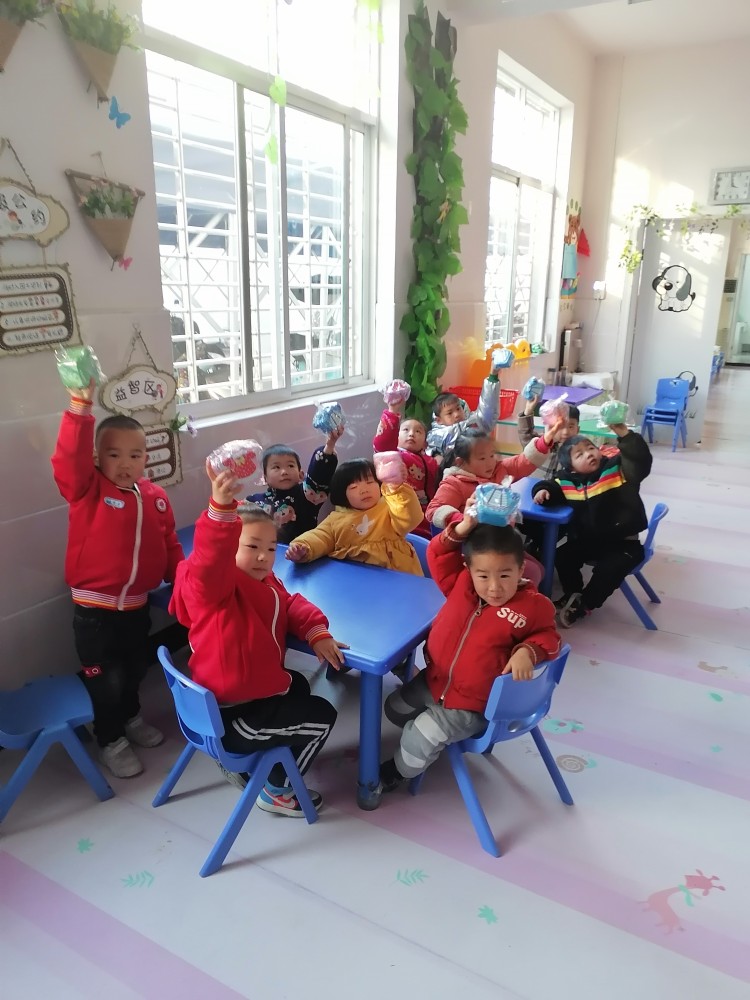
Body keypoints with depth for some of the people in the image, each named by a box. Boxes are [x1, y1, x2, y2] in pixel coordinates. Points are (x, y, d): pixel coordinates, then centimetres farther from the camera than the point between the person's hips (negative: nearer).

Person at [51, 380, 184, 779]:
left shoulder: (155, 496, -1)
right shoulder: (87, 490, -14)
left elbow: (169, 546, 6)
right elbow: (70, 458, -35)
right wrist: (80, 407, -46)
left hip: (136, 606, 5)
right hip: (94, 610, -5)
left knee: (135, 670, 24)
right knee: (105, 680, 9)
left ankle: (130, 718, 51)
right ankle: (110, 741, 33)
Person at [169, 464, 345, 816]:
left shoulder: (266, 581, 3)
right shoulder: (214, 583, -26)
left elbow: (290, 605, 12)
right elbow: (210, 556, -47)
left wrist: (317, 633, -9)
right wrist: (222, 507, -66)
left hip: (251, 690, 10)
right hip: (229, 714, -10)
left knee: (298, 686, 35)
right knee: (321, 716, -1)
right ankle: (276, 792, 19)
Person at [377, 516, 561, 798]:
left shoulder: (532, 606, -22)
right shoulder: (461, 583, -11)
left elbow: (548, 637, -8)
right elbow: (438, 555, -7)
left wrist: (528, 652, -29)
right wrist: (463, 529, -23)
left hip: (473, 704, -6)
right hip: (434, 680, 6)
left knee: (420, 737, -13)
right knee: (395, 708, 21)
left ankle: (397, 771, 20)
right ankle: (435, 739, 44)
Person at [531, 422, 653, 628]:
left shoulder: (619, 468, -14)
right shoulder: (569, 481, -3)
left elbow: (642, 461, -31)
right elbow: (552, 486, 10)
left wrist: (623, 433, -45)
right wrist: (543, 490, -18)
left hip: (622, 541, -4)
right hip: (587, 539, 5)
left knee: (608, 569, -25)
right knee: (562, 556, -7)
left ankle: (584, 605, -2)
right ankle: (573, 594, 18)